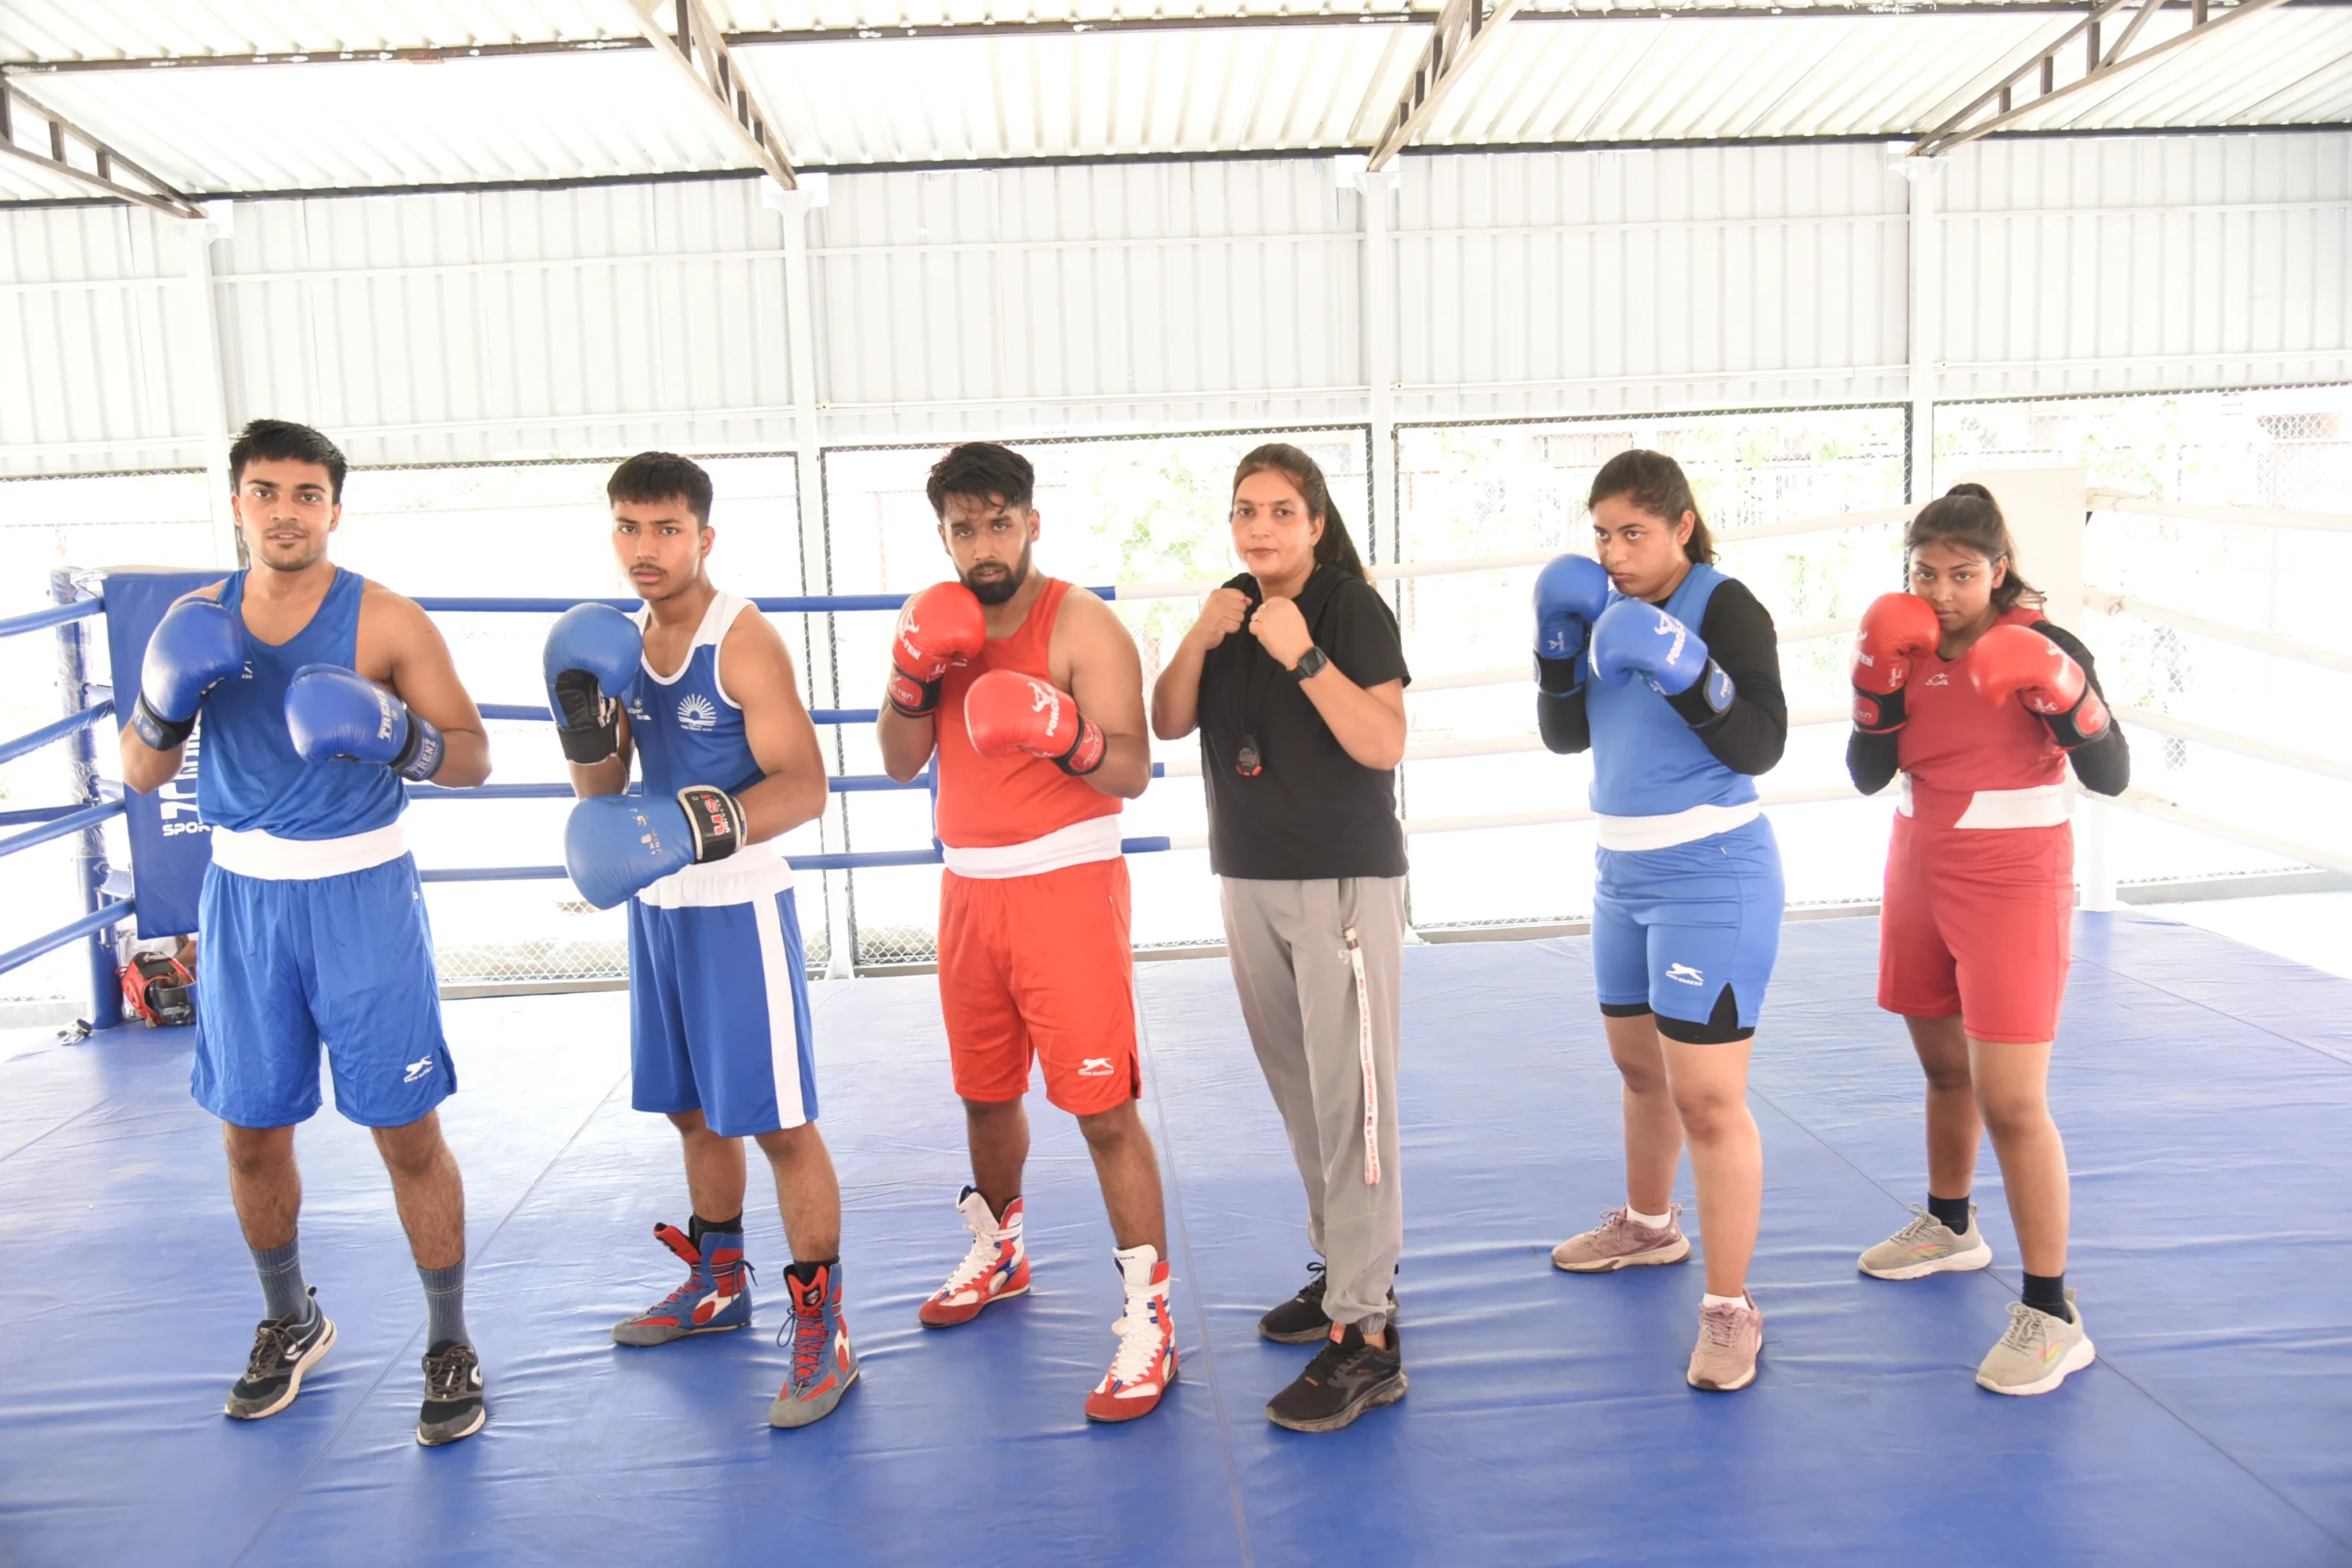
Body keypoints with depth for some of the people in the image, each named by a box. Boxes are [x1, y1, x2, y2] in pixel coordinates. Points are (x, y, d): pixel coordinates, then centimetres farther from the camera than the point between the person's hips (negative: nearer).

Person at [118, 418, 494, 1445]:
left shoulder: (387, 622, -7)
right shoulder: (198, 621, 5)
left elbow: (473, 760, -5)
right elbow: (140, 775, 8)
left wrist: (397, 734, -25)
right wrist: (165, 704, -12)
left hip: (361, 896, -4)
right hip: (243, 895, 4)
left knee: (408, 1132, -2)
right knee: (252, 1133, 13)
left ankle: (449, 1345, 15)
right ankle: (289, 1324, 37)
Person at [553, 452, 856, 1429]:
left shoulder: (744, 642, -15)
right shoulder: (621, 640, 8)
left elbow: (804, 787, -20)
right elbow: (605, 793, 10)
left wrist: (706, 825, -34)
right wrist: (584, 725, -10)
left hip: (739, 907, -8)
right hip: (656, 906, 8)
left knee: (777, 1121, -4)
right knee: (694, 1110, 19)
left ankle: (822, 1331, 5)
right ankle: (718, 1286, 36)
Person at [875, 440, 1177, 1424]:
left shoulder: (1081, 624, -11)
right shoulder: (938, 626, 8)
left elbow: (1133, 771, -17)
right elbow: (900, 765, 5)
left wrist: (1063, 733, -36)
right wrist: (914, 680, -12)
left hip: (1067, 890, -6)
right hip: (970, 890, 6)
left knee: (1103, 1109, -8)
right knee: (985, 1094, 20)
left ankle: (1147, 1321, 2)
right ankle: (996, 1252, 44)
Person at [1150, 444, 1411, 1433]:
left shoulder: (1353, 610, -9)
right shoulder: (1234, 607, 10)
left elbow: (1384, 744, -19)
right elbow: (1169, 724, 3)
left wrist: (1303, 656, -26)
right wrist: (1201, 637, -11)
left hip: (1344, 882, -7)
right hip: (1249, 878, 7)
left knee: (1350, 1100, -8)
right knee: (1298, 1094, 14)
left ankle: (1365, 1337, -6)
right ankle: (1341, 1269, 28)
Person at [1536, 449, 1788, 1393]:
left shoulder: (1726, 608, -13)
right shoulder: (1606, 607, 7)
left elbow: (1760, 747, -20)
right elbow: (1566, 736, 6)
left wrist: (1686, 668, -34)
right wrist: (1558, 645, -8)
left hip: (1711, 877, -8)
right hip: (1624, 871, 8)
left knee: (1708, 1099, -8)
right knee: (1639, 1065, 22)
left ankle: (1730, 1308, 1)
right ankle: (1648, 1225, 44)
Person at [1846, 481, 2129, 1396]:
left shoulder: (2042, 647, -13)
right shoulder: (1908, 649, 2)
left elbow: (2110, 777, -15)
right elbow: (1868, 777, -1)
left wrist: (2063, 695, -31)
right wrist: (1876, 687, -15)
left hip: (2013, 889, -6)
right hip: (1921, 875, 6)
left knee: (2010, 1100, -11)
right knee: (1944, 1065, 20)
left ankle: (2052, 1317, -2)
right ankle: (1949, 1225, 43)